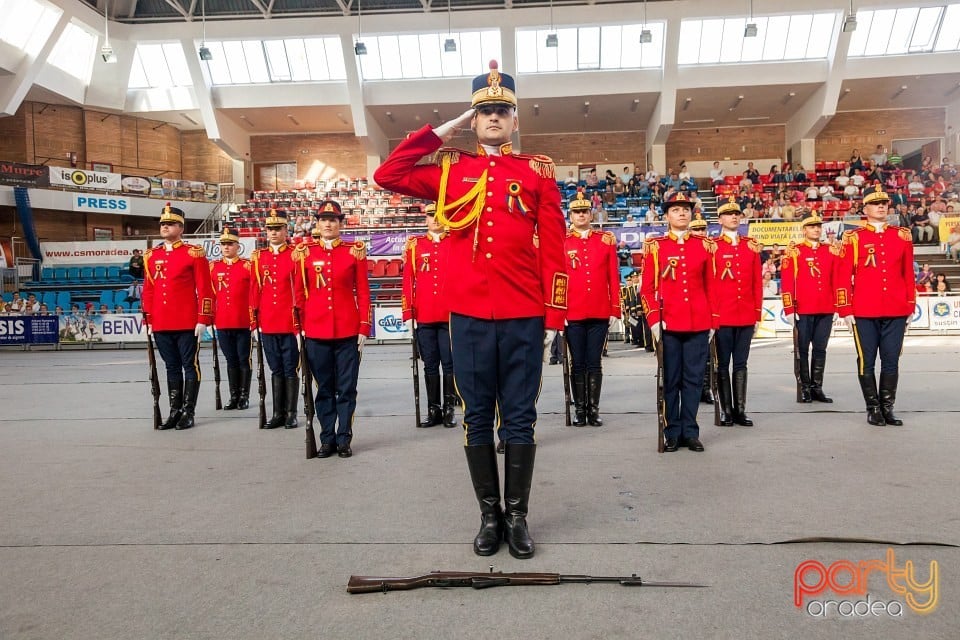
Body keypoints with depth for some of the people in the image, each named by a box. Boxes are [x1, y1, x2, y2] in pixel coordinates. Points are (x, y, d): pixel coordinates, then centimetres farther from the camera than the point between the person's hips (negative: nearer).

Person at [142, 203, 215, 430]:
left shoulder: (194, 253, -3)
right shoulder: (151, 256, 12)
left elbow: (204, 289, -6)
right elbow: (148, 290, 15)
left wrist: (203, 319, -11)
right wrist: (148, 319, 12)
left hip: (187, 324, -5)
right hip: (161, 325, 5)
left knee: (190, 366, 2)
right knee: (172, 367, 12)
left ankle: (188, 412, 9)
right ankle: (175, 410, 20)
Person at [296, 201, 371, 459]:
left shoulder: (355, 251, 2)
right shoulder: (304, 253, 5)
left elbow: (363, 293, 2)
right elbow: (299, 294, 8)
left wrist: (364, 328, -3)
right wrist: (298, 328, 4)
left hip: (348, 332, -1)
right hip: (315, 333, 1)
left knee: (347, 389, 5)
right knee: (323, 389, 9)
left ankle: (344, 439, 16)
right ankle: (328, 439, 20)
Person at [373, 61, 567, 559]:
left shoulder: (538, 171, 5)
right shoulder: (450, 169, 9)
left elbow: (554, 249, 2)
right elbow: (387, 176, 0)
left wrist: (554, 315, -4)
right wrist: (444, 131, 3)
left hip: (524, 318, -1)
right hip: (468, 317, 1)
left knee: (519, 419, 7)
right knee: (478, 419, 9)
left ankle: (518, 516, 22)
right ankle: (489, 515, 24)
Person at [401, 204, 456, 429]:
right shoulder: (414, 245, 7)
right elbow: (408, 281, 6)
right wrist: (408, 314, 1)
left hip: (451, 316, -1)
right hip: (424, 317, 1)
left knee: (449, 364, 3)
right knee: (430, 365, 8)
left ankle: (449, 410, 13)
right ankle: (433, 410, 18)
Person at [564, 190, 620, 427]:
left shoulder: (606, 240, 6)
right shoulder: (561, 242, 3)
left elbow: (613, 277, 6)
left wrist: (615, 309, 2)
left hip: (600, 313, 1)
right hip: (572, 314, -1)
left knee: (594, 363, 6)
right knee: (577, 363, 6)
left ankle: (594, 409, 14)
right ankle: (580, 409, 15)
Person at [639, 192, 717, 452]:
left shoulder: (705, 245, 9)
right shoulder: (655, 246, 3)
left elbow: (711, 286, 10)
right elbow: (647, 288, 1)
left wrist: (713, 321, 7)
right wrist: (653, 320, -8)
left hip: (699, 324, 2)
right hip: (668, 324, -1)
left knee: (694, 379, 6)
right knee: (670, 380, 5)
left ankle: (690, 431, 16)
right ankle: (673, 433, 14)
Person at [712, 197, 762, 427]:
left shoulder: (751, 246, 10)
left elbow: (757, 283, 10)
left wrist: (758, 314, 7)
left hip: (746, 317, 3)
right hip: (722, 317, -3)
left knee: (741, 364, 9)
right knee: (723, 365, 4)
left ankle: (740, 410, 16)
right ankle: (726, 411, 13)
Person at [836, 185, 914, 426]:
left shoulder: (902, 236, 10)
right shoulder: (853, 238, 0)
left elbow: (908, 274, 13)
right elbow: (843, 276, -2)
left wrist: (911, 306, 11)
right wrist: (846, 310, -6)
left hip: (896, 312, 3)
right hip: (864, 313, -3)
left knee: (891, 362, 7)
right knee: (867, 362, 4)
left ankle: (888, 408, 17)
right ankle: (873, 409, 15)